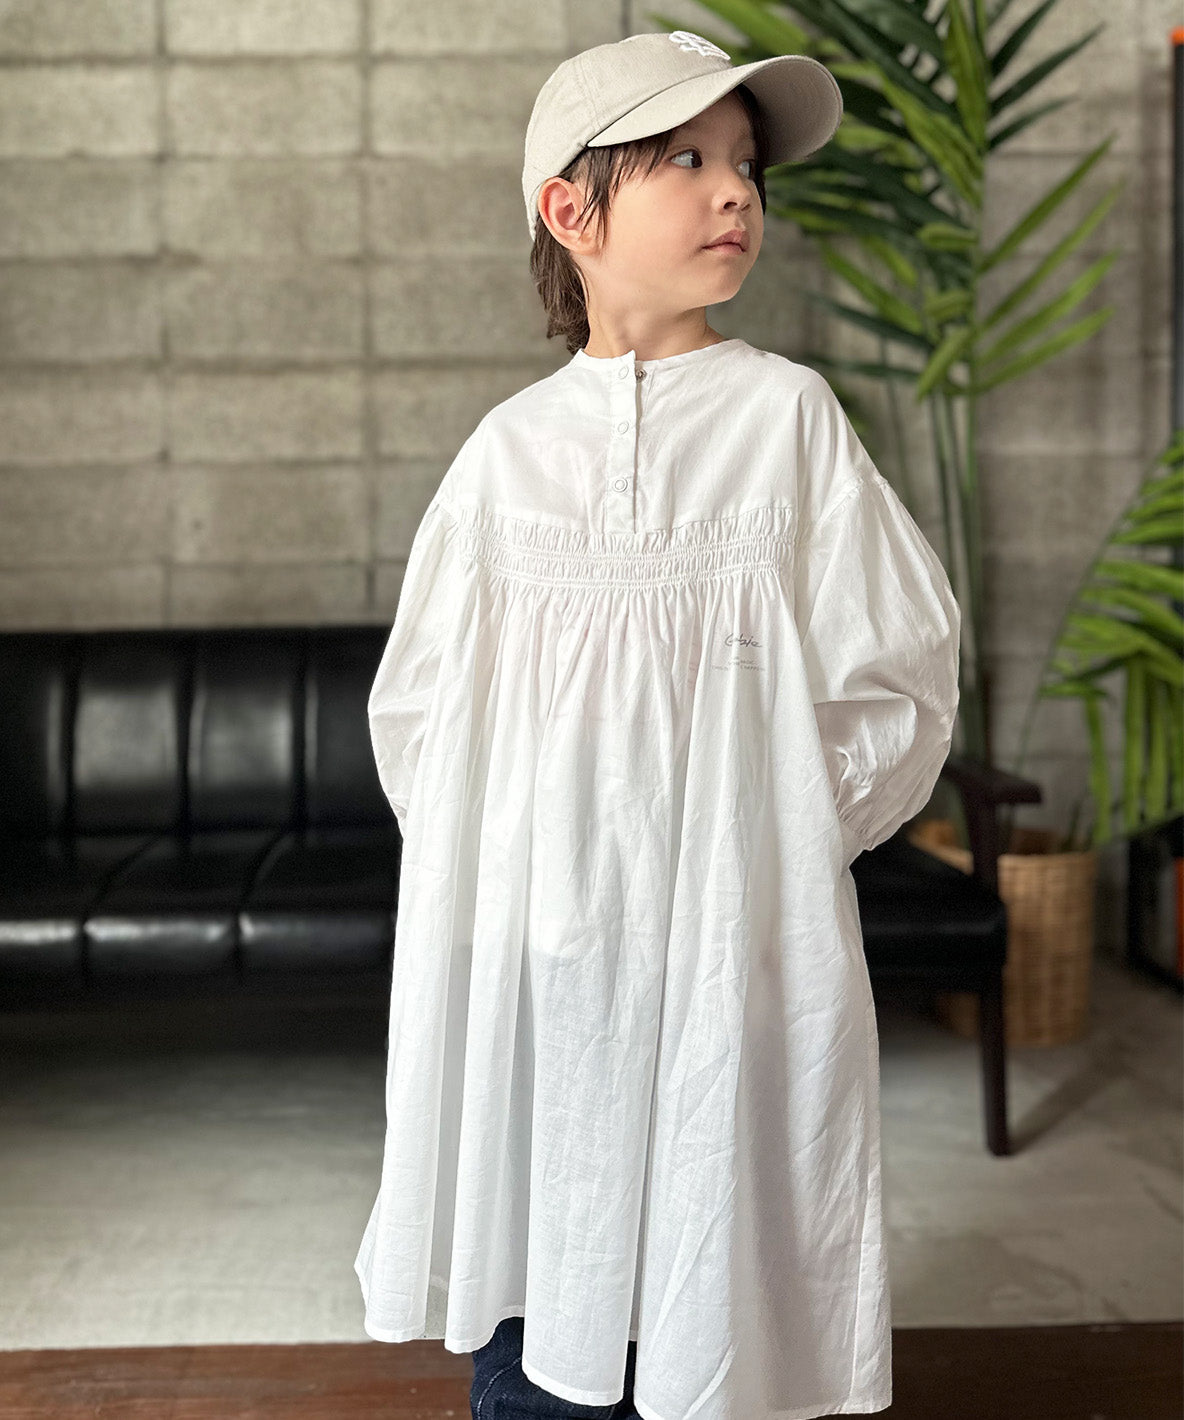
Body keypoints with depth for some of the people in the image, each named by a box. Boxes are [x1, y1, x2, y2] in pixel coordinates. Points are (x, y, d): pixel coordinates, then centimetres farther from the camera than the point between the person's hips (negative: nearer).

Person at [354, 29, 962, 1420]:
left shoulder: (784, 411, 0)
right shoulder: (512, 443, 6)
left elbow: (896, 683, 1)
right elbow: (419, 705, 11)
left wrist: (774, 838, -3)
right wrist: (494, 852, 2)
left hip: (727, 948, -2)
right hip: (532, 945, 2)